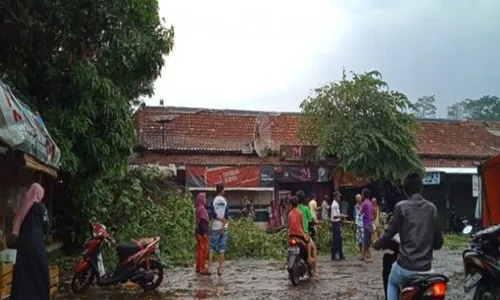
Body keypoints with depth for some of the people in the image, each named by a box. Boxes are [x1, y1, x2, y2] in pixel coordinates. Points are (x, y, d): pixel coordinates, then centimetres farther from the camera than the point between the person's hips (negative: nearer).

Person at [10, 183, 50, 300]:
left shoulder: (24, 206, 9)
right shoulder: (40, 206, -8)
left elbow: (17, 225, 13)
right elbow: (46, 226, -4)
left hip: (23, 243, 6)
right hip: (36, 244, -6)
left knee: (22, 273, 8)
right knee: (40, 274, 2)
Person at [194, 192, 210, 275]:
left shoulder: (199, 208, 13)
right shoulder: (202, 208, -15)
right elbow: (202, 221, -21)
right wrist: (204, 232, -23)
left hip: (199, 232, 10)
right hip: (202, 232, -10)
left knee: (199, 249, 13)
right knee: (204, 250, -5)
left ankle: (198, 267, 19)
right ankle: (202, 269, -2)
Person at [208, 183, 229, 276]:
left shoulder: (213, 201, -2)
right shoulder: (225, 201, 0)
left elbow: (214, 215, -9)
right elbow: (227, 215, -8)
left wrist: (222, 220, -1)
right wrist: (224, 223, -8)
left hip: (215, 227, -1)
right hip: (224, 228, 1)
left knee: (212, 248, 6)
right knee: (222, 250, 5)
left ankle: (209, 267, 1)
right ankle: (220, 269, 5)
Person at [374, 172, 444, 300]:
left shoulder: (401, 207, -6)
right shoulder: (432, 208, 4)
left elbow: (389, 234, -4)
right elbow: (438, 242, 8)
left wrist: (377, 244, 17)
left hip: (405, 266, -2)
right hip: (425, 268, 2)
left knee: (392, 283, 29)